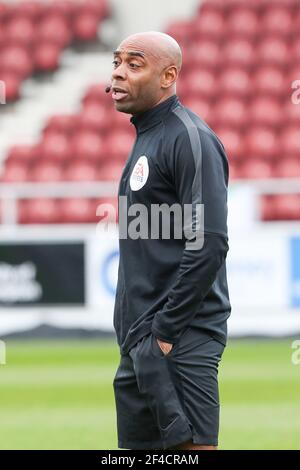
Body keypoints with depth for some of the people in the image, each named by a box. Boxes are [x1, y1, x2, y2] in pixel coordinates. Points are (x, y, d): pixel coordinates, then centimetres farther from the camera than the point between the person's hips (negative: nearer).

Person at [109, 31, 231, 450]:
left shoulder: (189, 139, -12)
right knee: (138, 445, 10)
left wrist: (166, 330, -18)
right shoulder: (146, 137, 19)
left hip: (180, 340, -10)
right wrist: (137, 335, 17)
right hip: (140, 340, 10)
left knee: (190, 445, -11)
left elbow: (209, 244, -20)